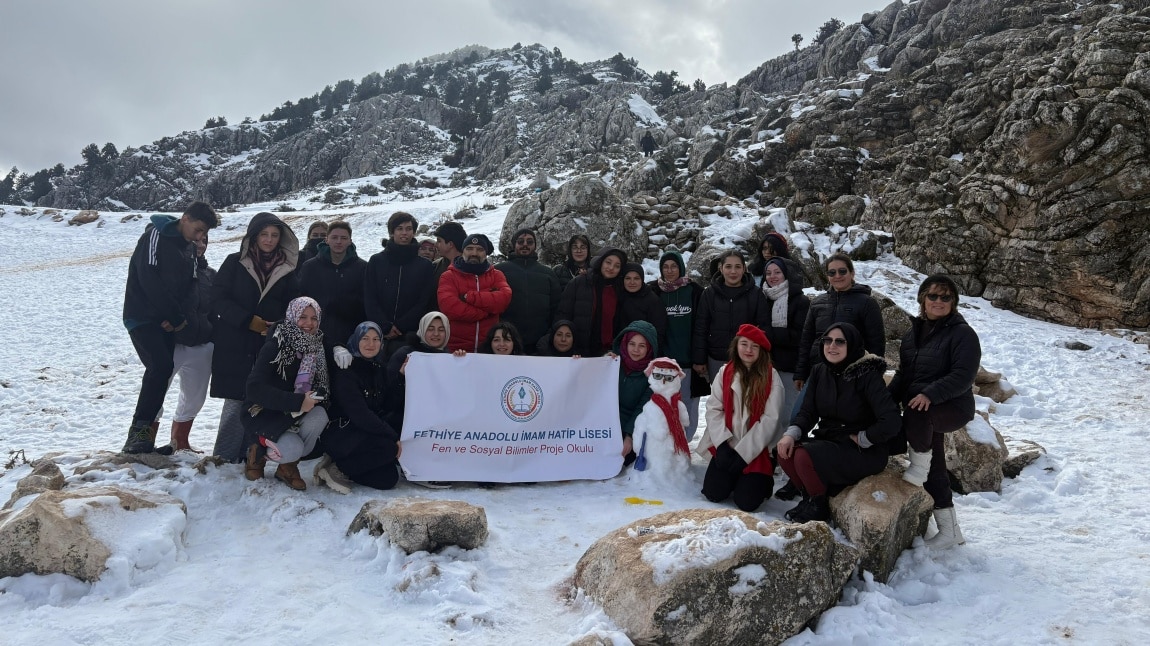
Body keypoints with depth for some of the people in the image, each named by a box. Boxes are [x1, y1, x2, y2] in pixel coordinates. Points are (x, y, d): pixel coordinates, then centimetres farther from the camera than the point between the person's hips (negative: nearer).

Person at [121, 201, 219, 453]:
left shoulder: (189, 249, 14)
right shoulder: (155, 236, -9)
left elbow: (188, 287, 10)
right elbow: (149, 280, -19)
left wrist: (181, 316, -10)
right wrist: (177, 316, -15)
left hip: (167, 322, 7)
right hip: (142, 317, -7)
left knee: (160, 372, 4)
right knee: (162, 365, -22)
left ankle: (144, 439, 11)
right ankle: (139, 430, -15)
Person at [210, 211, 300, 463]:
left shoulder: (287, 270, 10)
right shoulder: (235, 263, 4)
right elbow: (219, 298, -2)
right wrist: (247, 320, -13)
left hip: (269, 347, 2)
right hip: (234, 345, -2)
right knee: (236, 400, -6)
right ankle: (224, 458, 2)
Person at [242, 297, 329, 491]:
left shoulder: (316, 348, -1)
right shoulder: (275, 346, -18)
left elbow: (324, 384, 1)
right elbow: (255, 388, -27)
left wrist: (314, 397, -23)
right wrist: (298, 401, -33)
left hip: (296, 413, 5)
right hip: (264, 412, -5)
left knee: (320, 415, -27)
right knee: (292, 449, -30)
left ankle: (288, 466, -4)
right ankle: (258, 451, 6)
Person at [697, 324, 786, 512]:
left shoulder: (771, 378, -5)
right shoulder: (725, 372, 4)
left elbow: (770, 419, -10)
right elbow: (713, 409, 0)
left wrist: (743, 453, -14)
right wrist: (722, 445, -14)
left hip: (757, 451, -2)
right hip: (726, 446, 3)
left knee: (746, 501, -13)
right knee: (714, 493, -11)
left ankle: (763, 480, 19)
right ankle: (734, 477, 22)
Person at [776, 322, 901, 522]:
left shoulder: (867, 376, -18)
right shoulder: (819, 371, 2)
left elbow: (890, 422, -25)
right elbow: (807, 411, 2)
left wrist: (862, 439, -17)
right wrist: (791, 434, -16)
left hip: (864, 452, -7)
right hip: (827, 440, 7)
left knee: (805, 457, -27)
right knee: (786, 452, -16)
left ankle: (818, 506, 0)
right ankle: (810, 496, 9)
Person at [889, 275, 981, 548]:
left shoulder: (962, 333, -9)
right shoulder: (913, 333, 12)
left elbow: (963, 376, -20)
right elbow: (903, 374, 17)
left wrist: (930, 394, -33)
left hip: (952, 407, -7)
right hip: (921, 415, 7)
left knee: (917, 412, -36)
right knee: (935, 471, 8)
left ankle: (919, 467, -14)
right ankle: (949, 531, 17)